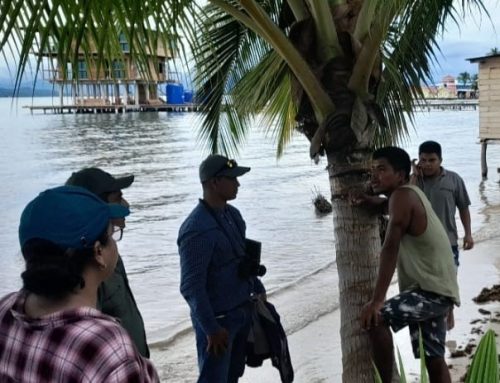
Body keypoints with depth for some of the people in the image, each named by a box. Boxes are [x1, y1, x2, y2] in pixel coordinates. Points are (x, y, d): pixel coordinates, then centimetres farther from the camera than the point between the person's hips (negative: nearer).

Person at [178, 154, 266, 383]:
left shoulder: (232, 214, 4)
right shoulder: (196, 229, -24)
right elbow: (191, 287, -23)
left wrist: (258, 289, 19)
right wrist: (211, 328, -21)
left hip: (243, 310, 8)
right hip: (217, 317, -8)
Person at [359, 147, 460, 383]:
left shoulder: (403, 196, -14)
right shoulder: (410, 195, 15)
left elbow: (390, 248, -23)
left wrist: (377, 300, -27)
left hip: (432, 289, -10)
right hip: (434, 289, 10)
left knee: (374, 318, -21)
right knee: (433, 358, 13)